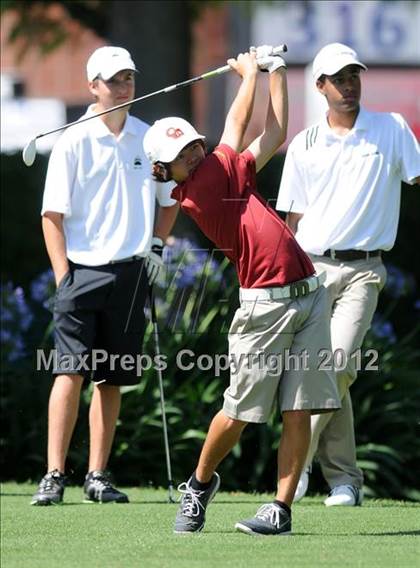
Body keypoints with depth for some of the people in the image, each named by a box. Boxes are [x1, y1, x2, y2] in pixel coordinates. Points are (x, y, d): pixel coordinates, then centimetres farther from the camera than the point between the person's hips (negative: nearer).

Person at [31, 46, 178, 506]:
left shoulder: (150, 139, 8)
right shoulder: (72, 142, -2)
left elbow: (169, 199, 23)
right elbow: (53, 214, -3)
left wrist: (157, 246, 10)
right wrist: (63, 276, -10)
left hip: (130, 273, 4)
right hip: (82, 270, -3)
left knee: (112, 380, 6)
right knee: (70, 371, -11)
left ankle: (97, 476, 12)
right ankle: (54, 476, -12)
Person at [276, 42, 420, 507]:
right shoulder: (304, 145, 11)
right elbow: (293, 219, 12)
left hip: (362, 270, -2)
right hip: (311, 268, 2)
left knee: (337, 366, -18)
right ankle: (344, 478, 5)